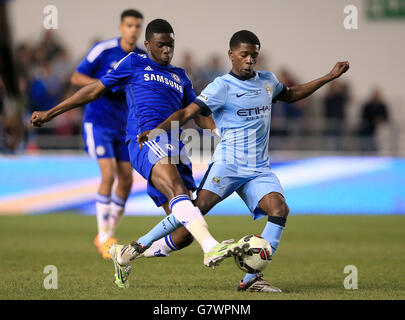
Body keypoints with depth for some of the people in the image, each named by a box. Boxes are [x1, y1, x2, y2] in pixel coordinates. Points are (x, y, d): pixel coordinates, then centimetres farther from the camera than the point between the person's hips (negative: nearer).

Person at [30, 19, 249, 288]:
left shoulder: (180, 77, 29)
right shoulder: (134, 63, 16)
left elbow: (198, 115, 29)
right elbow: (95, 91, 19)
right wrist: (50, 114, 21)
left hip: (175, 147, 6)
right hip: (145, 141, -6)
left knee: (184, 233, -4)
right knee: (178, 191, -35)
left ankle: (125, 255, 16)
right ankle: (212, 248, -55)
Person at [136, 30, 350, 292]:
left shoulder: (268, 81, 15)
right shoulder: (222, 86, -4)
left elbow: (290, 95, 37)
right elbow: (187, 113, -13)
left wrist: (330, 77, 34)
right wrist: (157, 130, -29)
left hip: (260, 169, 5)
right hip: (228, 164, -5)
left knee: (279, 209, -20)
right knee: (196, 209, -21)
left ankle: (251, 279, -19)